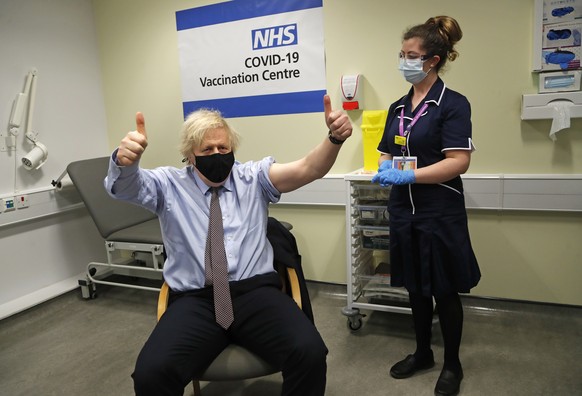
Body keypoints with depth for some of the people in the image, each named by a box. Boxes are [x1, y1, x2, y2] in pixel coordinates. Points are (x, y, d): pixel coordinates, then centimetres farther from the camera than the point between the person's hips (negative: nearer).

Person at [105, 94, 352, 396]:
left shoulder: (253, 177, 11)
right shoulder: (169, 184, 11)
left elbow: (307, 170, -1)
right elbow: (125, 187, -6)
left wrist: (334, 138, -22)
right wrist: (124, 160, -31)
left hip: (255, 292, 1)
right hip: (195, 300, 0)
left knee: (310, 353, -25)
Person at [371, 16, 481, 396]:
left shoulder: (453, 104, -9)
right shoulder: (398, 108, 10)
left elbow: (459, 162, -18)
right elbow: (387, 154, 13)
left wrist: (408, 175, -25)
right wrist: (384, 170, -10)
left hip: (440, 213, -6)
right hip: (405, 211, 6)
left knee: (445, 290, 7)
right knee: (416, 287, 17)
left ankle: (452, 364, 28)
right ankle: (422, 353, 36)